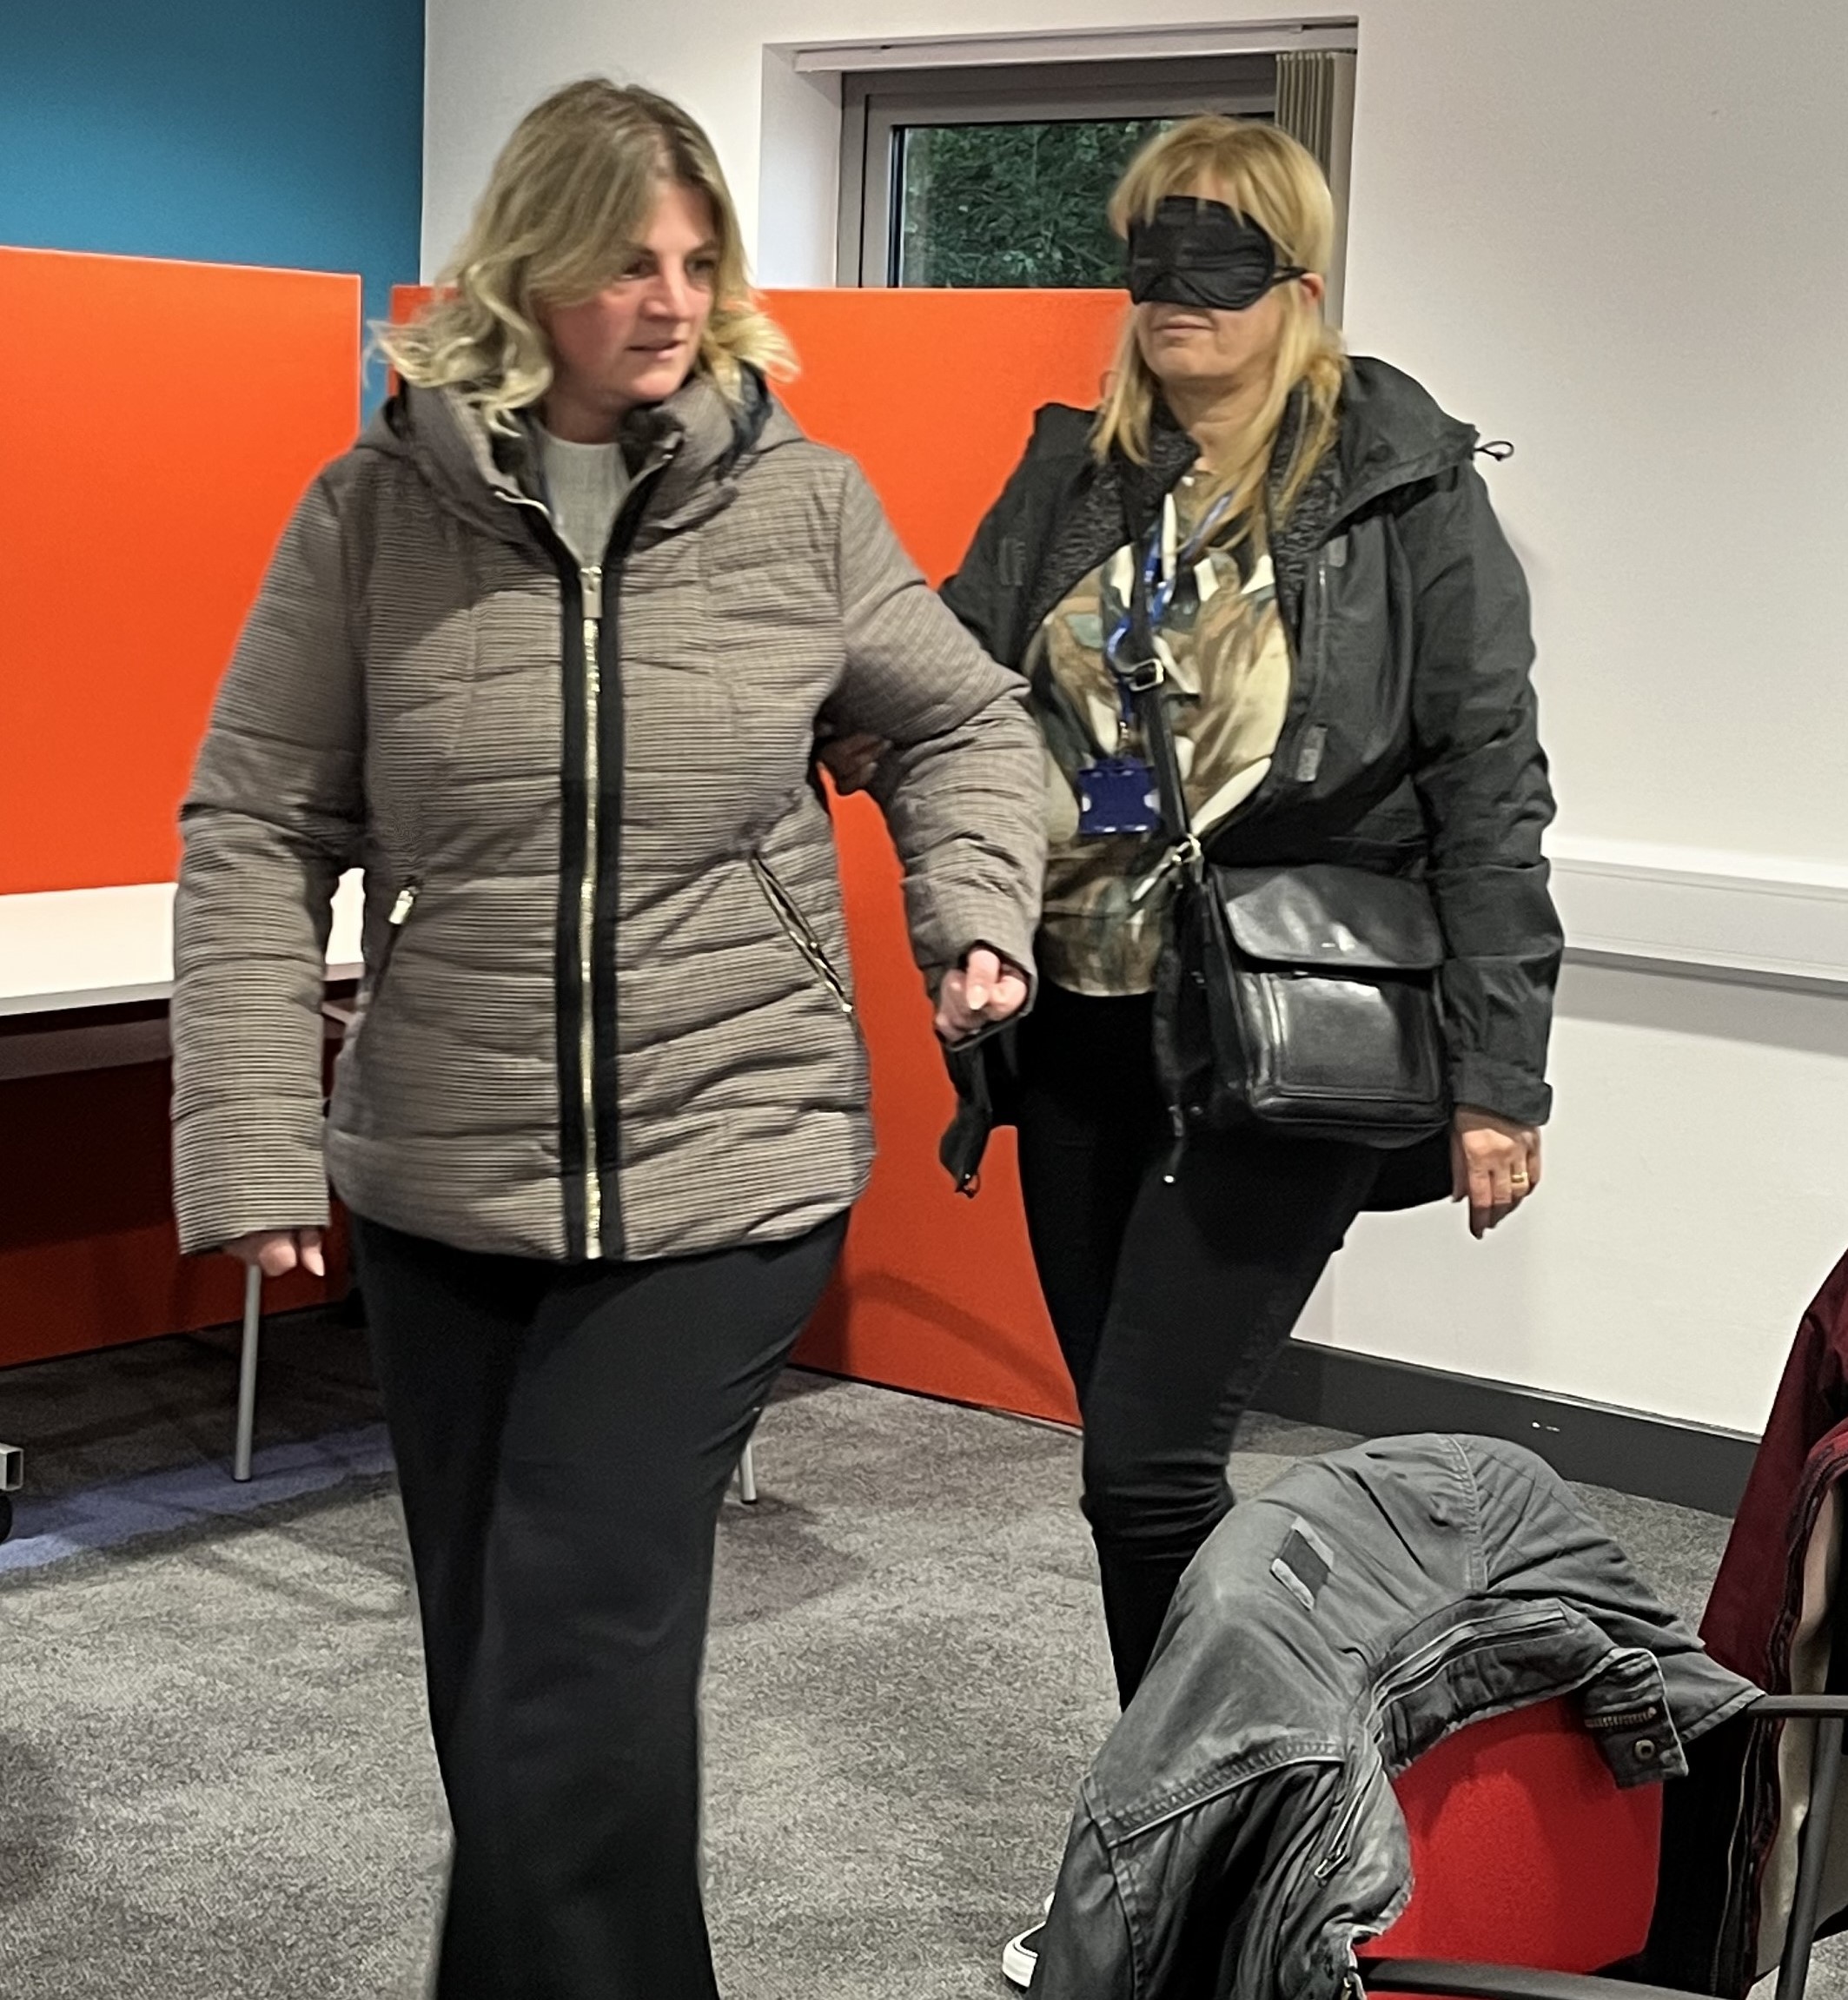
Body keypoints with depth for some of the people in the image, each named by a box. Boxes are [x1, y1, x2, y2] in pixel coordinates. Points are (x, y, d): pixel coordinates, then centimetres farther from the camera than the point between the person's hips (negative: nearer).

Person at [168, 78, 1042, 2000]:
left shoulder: (802, 501, 0)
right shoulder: (379, 505, -1)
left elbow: (965, 723, 15)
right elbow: (255, 829, -1)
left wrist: (976, 913, -3)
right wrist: (252, 1146, -7)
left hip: (726, 1177, -2)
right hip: (437, 1193, 2)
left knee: (578, 1677, -8)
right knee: (489, 1675, 14)